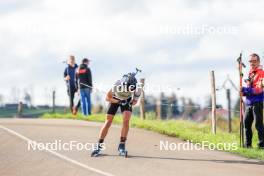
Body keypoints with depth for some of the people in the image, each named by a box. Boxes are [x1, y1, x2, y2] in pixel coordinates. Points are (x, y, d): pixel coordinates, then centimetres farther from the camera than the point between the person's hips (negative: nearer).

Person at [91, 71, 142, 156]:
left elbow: (135, 101, -10)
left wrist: (131, 103, -29)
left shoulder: (137, 89, -32)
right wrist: (118, 101, -35)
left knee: (126, 120, -18)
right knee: (108, 121, -7)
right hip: (115, 99, -1)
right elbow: (107, 98, -24)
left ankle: (122, 145, -9)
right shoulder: (118, 85, -39)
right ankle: (99, 146, -1)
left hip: (127, 101, 1)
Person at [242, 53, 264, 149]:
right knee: (247, 123, 9)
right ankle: (248, 144, 18)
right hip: (249, 102, 8)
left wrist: (246, 90, -18)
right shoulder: (250, 73, 17)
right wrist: (244, 92, 1)